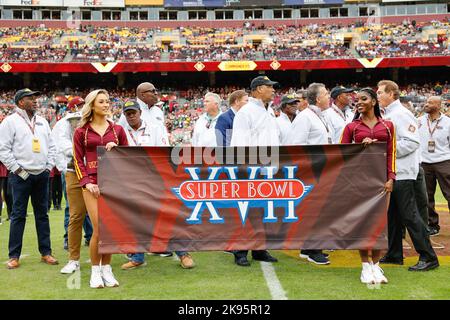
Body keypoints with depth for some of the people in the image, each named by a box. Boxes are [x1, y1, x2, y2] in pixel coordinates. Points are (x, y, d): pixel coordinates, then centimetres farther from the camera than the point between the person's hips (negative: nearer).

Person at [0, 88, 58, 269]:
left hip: (42, 174, 5)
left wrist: (49, 166, 8)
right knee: (18, 215, -2)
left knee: (42, 214, 9)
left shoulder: (42, 122, 15)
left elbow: (51, 146, 19)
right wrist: (17, 169, -11)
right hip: (21, 175, -5)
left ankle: (46, 252, 16)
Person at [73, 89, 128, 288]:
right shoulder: (81, 132, 7)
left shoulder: (117, 130, 11)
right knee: (99, 230, -9)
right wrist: (87, 182, -8)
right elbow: (78, 161, 5)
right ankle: (95, 271, 7)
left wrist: (115, 147, -5)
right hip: (93, 184, -2)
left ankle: (106, 269, 16)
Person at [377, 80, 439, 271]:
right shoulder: (387, 116, 17)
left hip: (402, 173, -10)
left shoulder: (401, 114, -12)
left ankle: (428, 257, -3)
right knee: (392, 215, 14)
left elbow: (412, 142, -20)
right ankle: (394, 254, 23)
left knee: (409, 215, -8)